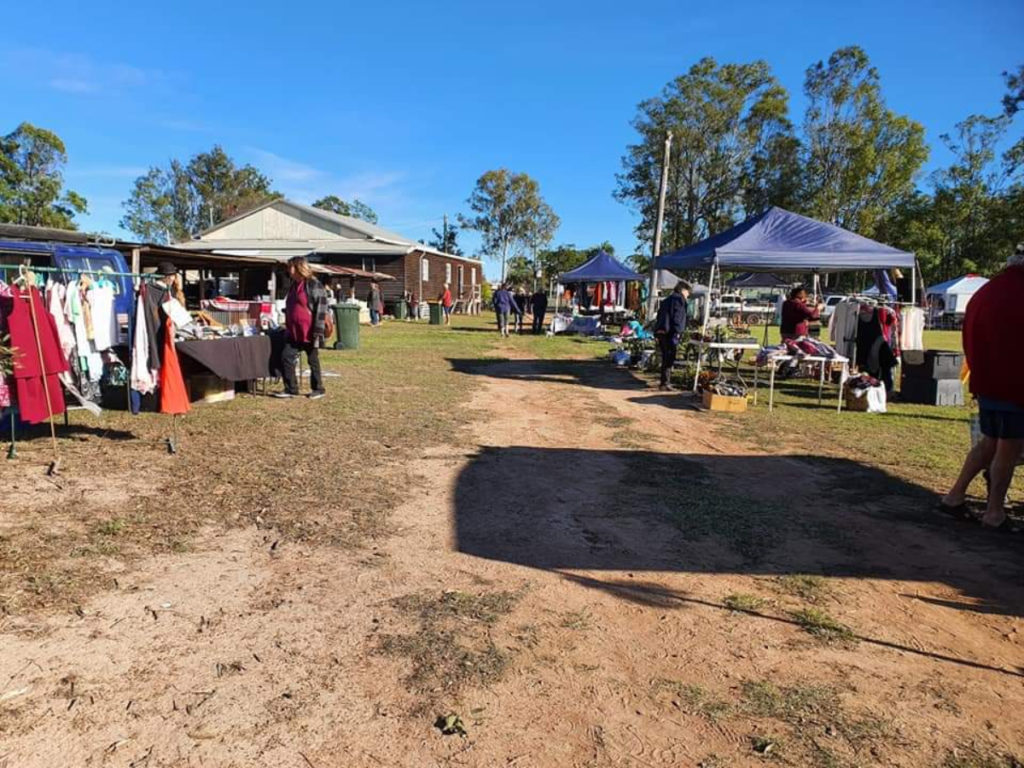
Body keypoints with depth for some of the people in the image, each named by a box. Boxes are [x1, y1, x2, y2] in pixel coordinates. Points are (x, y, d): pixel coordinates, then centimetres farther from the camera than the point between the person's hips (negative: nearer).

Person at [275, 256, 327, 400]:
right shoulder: (293, 285, 14)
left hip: (309, 333, -7)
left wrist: (317, 334, -19)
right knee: (286, 358, 1)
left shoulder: (314, 286, -11)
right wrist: (287, 328, 21)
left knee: (313, 361, 5)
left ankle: (318, 389, 18)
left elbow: (321, 311, -15)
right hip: (294, 333, 8)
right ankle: (291, 389, 10)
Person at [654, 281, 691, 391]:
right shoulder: (679, 299, -3)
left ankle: (665, 382, 21)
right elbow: (677, 317, -15)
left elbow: (659, 316, 23)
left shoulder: (667, 300, 24)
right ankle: (664, 383, -7)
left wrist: (658, 334, 23)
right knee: (669, 358, -6)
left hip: (660, 331, 9)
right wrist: (677, 332, -19)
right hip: (670, 333, -9)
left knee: (666, 358, 16)